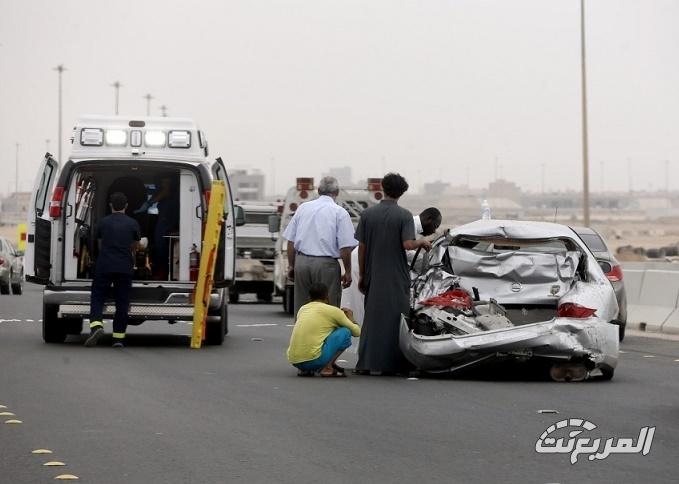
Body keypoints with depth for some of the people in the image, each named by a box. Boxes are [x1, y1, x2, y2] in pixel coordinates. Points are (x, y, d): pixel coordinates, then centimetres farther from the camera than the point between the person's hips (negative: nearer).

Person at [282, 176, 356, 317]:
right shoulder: (340, 213, -4)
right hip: (326, 264, -4)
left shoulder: (303, 208, 10)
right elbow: (345, 247, -9)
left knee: (301, 308, 10)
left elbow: (291, 241, 11)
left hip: (302, 262, 4)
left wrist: (291, 265, 18)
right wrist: (348, 272, -1)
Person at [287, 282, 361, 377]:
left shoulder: (302, 309, 20)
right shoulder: (332, 311, 4)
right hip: (313, 360, -6)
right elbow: (357, 332, 12)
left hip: (294, 361, 6)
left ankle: (304, 369, 14)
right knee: (345, 332, 8)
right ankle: (327, 368, 0)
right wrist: (349, 318, 33)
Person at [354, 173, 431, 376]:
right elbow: (408, 244, -18)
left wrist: (361, 274, 10)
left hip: (373, 276, 3)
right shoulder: (404, 215, -7)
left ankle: (365, 364, 7)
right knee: (394, 319, 4)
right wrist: (422, 242, 3)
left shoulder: (367, 214, 3)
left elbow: (361, 246, 3)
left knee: (371, 318, 10)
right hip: (396, 276, -3)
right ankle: (390, 364, 3)